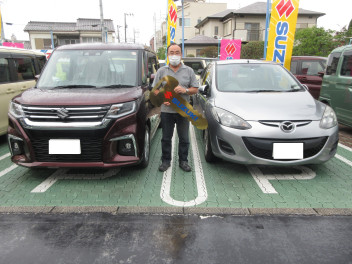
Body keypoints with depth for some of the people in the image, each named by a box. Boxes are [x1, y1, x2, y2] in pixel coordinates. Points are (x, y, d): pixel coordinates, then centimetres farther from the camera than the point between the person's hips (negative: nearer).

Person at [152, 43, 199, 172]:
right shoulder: (161, 71, 8)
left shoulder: (188, 71, 8)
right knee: (166, 138, 8)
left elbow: (195, 89, 7)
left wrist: (185, 90, -13)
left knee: (184, 138, 7)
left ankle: (183, 161, 21)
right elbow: (155, 89, 6)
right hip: (166, 110, 0)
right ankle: (165, 161, 22)